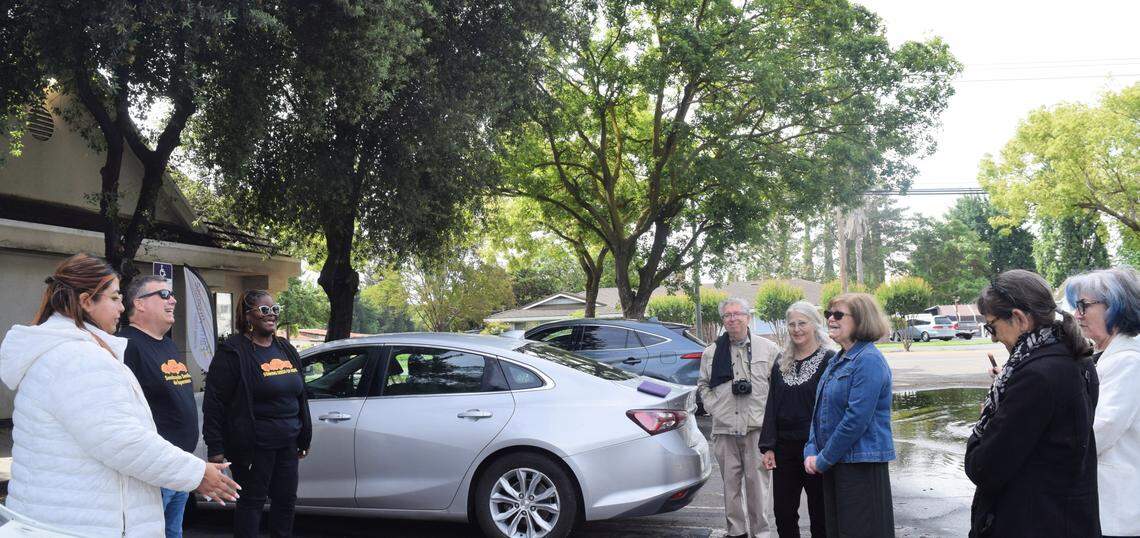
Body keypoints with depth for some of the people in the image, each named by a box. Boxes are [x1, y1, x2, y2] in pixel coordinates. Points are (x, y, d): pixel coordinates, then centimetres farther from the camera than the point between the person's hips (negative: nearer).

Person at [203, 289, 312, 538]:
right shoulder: (233, 352, -8)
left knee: (286, 499, 12)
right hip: (254, 445, -7)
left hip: (287, 443, 7)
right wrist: (215, 447, -15)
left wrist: (304, 437, 18)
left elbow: (299, 396, 19)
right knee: (252, 501, 2)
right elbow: (214, 403, -12)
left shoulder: (286, 350, 13)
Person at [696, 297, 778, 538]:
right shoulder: (711, 352, 11)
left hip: (758, 427, -2)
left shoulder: (768, 348, 5)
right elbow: (703, 385, 18)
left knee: (758, 480, -3)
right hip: (725, 428, 3)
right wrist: (713, 408, 5)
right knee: (731, 481, 7)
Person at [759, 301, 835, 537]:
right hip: (784, 447, 5)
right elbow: (772, 405, 10)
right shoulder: (782, 362, 11)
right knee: (783, 512, 9)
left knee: (819, 512, 6)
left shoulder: (828, 360, -7)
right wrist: (768, 447, 2)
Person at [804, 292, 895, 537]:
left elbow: (856, 419, -22)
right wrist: (811, 452, 2)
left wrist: (824, 459, -15)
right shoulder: (838, 360, 13)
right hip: (834, 464, 9)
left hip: (862, 465, -9)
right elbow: (820, 412, 16)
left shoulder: (869, 360, -16)